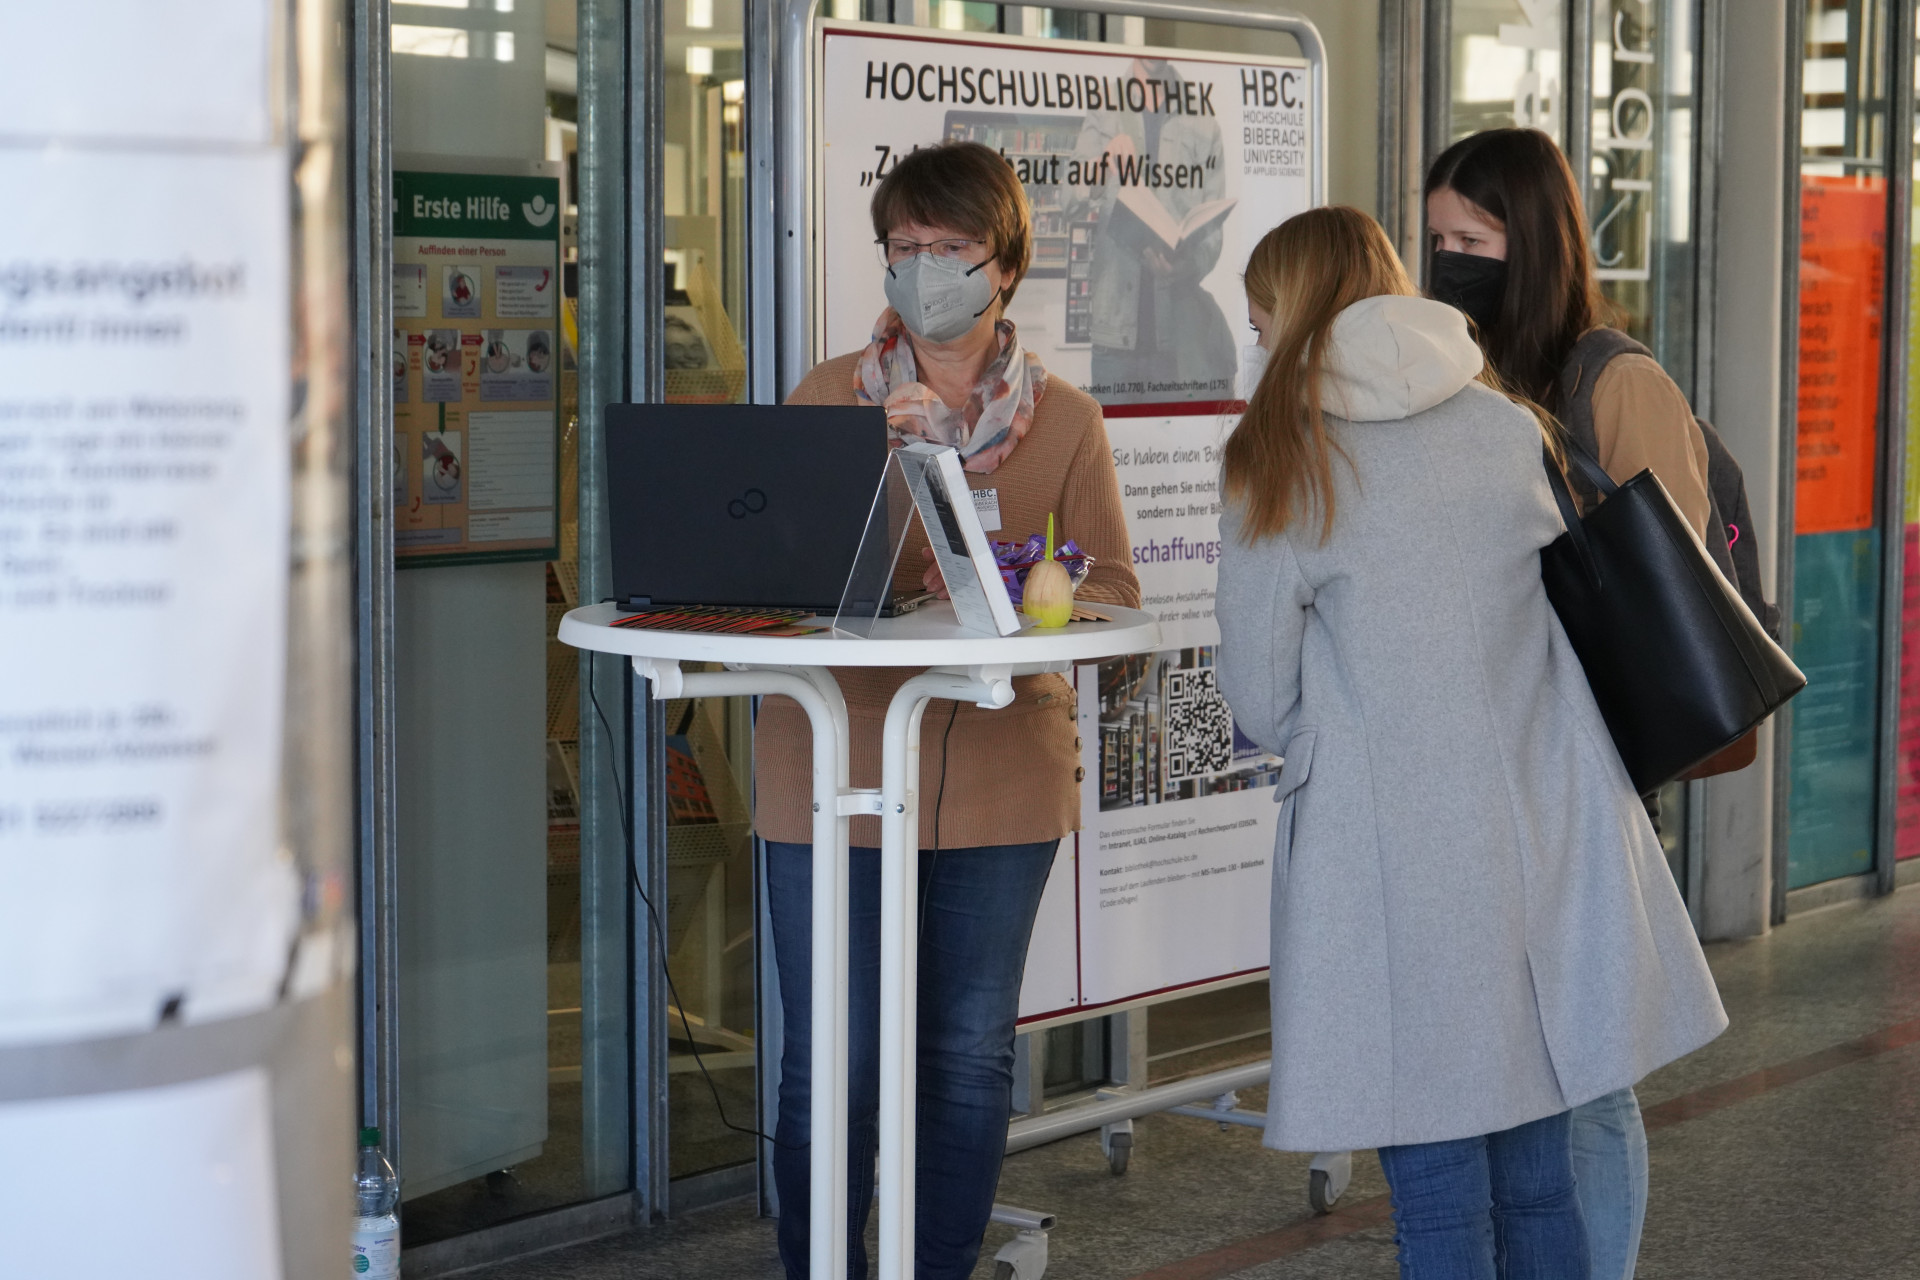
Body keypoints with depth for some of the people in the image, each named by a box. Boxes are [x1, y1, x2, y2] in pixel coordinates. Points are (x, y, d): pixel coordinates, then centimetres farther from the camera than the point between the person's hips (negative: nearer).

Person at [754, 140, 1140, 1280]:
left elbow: (1113, 588, 5)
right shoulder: (828, 397, 6)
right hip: (838, 767, -1)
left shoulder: (1065, 417, 7)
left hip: (1002, 770, 1)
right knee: (831, 1059, -1)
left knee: (973, 1055, 6)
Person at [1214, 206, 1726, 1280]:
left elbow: (1261, 702, 1)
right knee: (1537, 1179, 13)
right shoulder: (1510, 428, 7)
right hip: (1547, 832, 4)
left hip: (1396, 849, -4)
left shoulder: (1280, 467, -4)